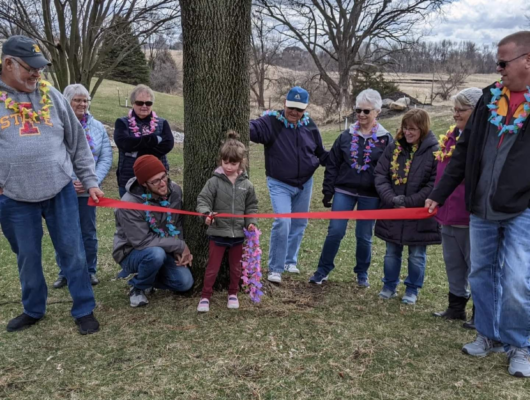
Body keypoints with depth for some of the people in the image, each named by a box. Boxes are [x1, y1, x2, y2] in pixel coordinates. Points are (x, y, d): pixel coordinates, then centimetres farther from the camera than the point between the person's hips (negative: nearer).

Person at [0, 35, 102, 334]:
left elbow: (78, 142, 9)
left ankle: (84, 310, 20)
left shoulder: (52, 96, 4)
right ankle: (33, 310, 34)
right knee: (28, 257, 14)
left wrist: (90, 181, 7)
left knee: (72, 252, 6)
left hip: (61, 192, 1)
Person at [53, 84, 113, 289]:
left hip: (88, 190, 2)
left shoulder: (97, 127, 4)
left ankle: (90, 270, 25)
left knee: (88, 232, 11)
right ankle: (65, 272, 24)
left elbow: (106, 158, 0)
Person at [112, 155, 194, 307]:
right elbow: (142, 242, -29)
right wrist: (180, 245, -24)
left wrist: (178, 250, -13)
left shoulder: (175, 191, -11)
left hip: (165, 250, 6)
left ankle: (145, 276, 16)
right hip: (132, 252, -5)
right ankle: (138, 288, -6)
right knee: (156, 253, -38)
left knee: (185, 282, -12)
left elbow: (177, 224, 1)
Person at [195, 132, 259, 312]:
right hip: (218, 232, -2)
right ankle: (205, 296, 18)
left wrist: (251, 222, -5)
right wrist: (207, 213, -29)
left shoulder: (246, 185, -1)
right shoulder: (214, 181, -9)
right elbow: (203, 200, -11)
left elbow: (251, 206, 7)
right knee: (212, 267, 6)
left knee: (236, 267, 17)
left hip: (238, 233, 3)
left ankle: (233, 294, 35)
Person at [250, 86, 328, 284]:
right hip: (279, 184, -5)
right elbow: (252, 129, -30)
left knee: (299, 224, 14)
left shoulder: (309, 125, 2)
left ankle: (290, 261, 34)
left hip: (305, 184, 5)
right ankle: (275, 268, 1)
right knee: (282, 223, -16)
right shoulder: (271, 122, -12)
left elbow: (321, 153, 13)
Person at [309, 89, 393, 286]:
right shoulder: (346, 136, 3)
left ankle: (362, 273, 28)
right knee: (335, 231, -2)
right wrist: (328, 191, 2)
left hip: (370, 196, -1)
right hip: (344, 191, 1)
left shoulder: (385, 139, -1)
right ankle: (323, 270, 14)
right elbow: (332, 165, 5)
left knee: (364, 236, 8)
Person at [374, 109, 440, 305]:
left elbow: (434, 185, -14)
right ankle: (389, 286, 31)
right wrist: (392, 200, -14)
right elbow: (380, 175, -1)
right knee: (392, 252, 15)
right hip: (392, 212, 3)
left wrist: (408, 202, -17)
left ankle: (412, 289, 28)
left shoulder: (434, 151, -10)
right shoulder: (394, 148, 1)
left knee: (417, 255, 11)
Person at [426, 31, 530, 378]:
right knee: (482, 275, 12)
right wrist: (439, 195, 10)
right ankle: (490, 336, 31)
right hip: (481, 210, 5)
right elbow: (464, 152, 11)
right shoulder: (490, 98, 8)